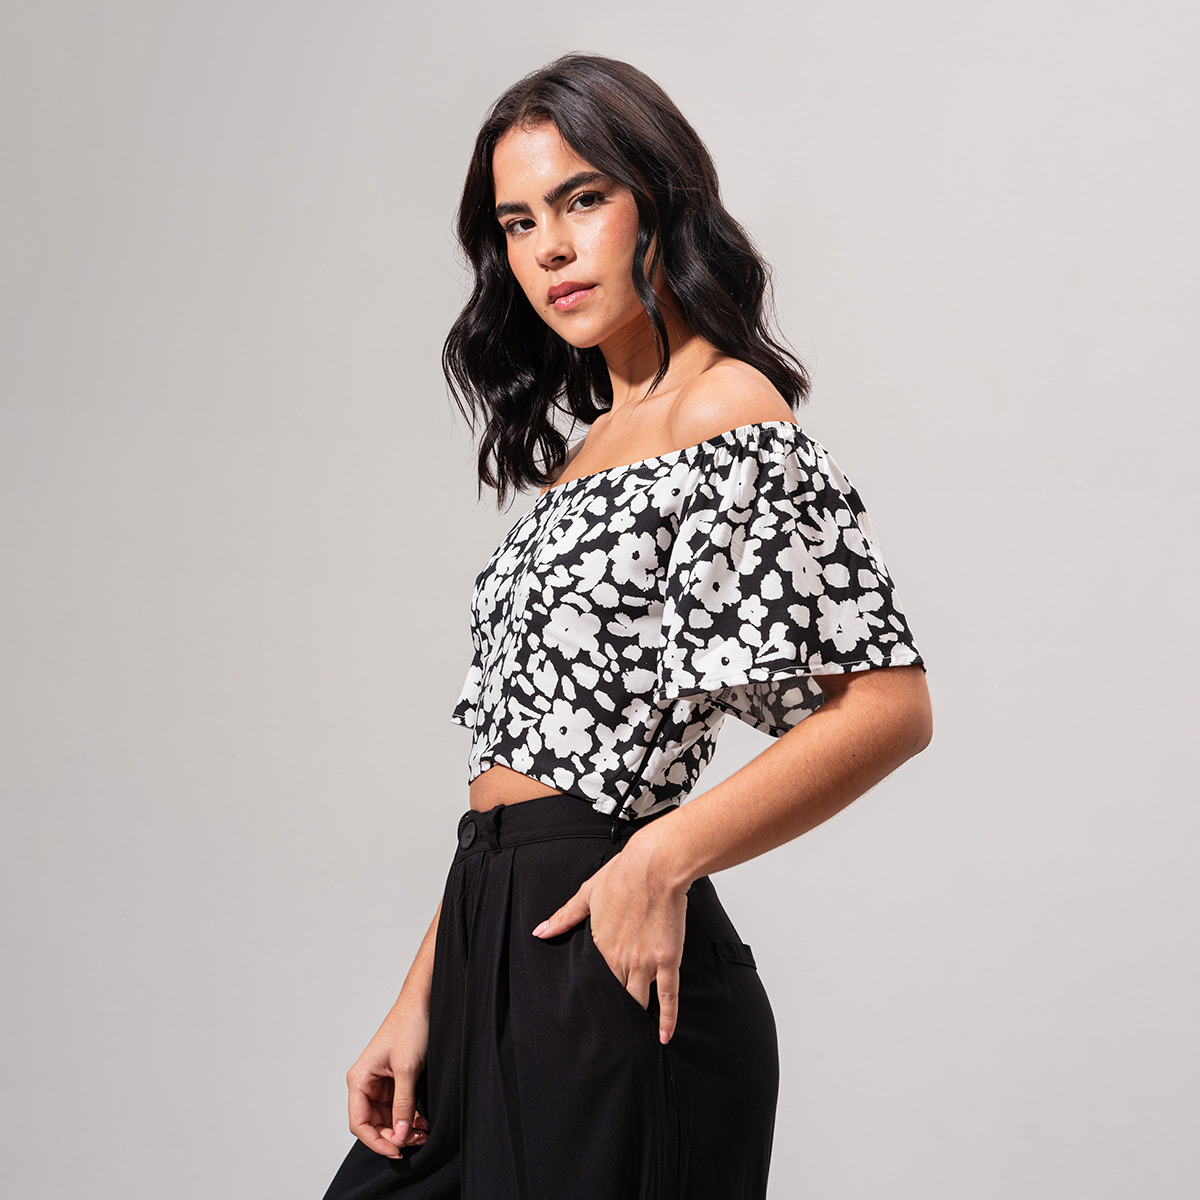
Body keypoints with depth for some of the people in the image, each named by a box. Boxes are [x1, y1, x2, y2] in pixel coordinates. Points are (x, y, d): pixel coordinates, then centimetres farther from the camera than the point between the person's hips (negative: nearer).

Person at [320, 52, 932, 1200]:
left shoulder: (728, 413, -9)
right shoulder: (591, 444, 16)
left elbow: (890, 705, -17)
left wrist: (664, 858, -19)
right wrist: (419, 1000, 11)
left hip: (614, 970, -8)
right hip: (497, 950, 8)